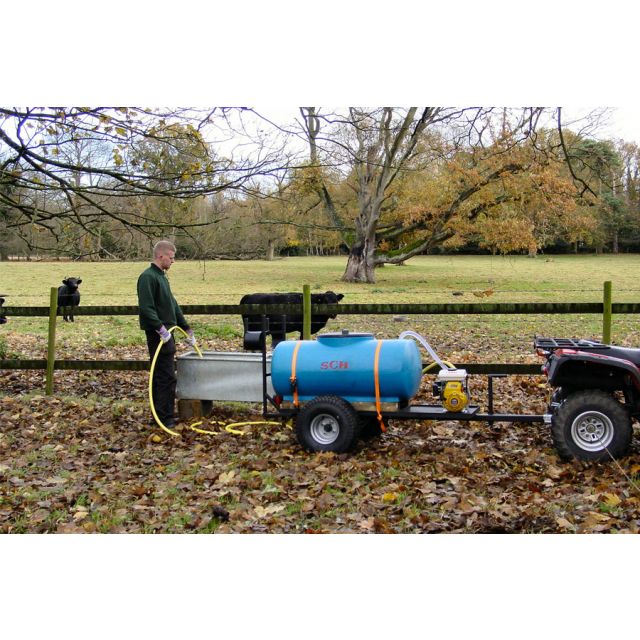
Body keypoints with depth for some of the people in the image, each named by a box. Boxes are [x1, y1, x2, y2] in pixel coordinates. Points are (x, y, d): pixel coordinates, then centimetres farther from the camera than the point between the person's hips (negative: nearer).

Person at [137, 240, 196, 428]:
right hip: (158, 335, -10)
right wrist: (161, 328, -28)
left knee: (160, 376, 13)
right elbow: (146, 308, -22)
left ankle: (160, 415, 20)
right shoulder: (148, 277, -13)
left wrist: (186, 328, 25)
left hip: (166, 333, 10)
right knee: (167, 377, -9)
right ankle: (166, 418, -5)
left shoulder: (162, 277, 18)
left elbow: (173, 305, 23)